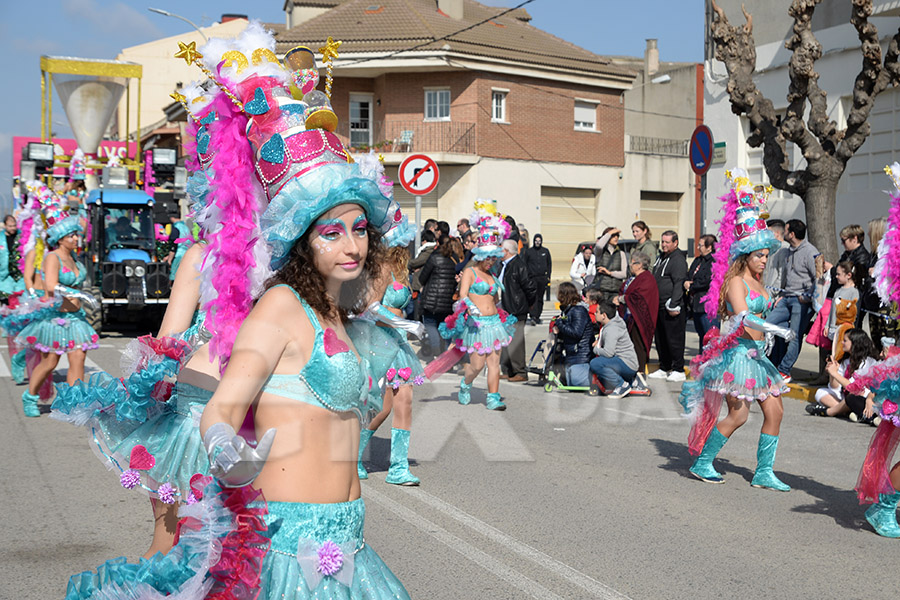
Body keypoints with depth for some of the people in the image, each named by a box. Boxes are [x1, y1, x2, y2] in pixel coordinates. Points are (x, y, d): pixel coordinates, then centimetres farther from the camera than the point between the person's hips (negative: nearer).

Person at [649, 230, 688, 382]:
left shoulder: (678, 260, -11)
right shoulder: (661, 258, 18)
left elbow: (679, 284, -18)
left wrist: (673, 305, -22)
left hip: (672, 308, -9)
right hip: (659, 307, 9)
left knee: (674, 339, -4)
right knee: (660, 339, 13)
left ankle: (678, 370, 3)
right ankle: (664, 369, 22)